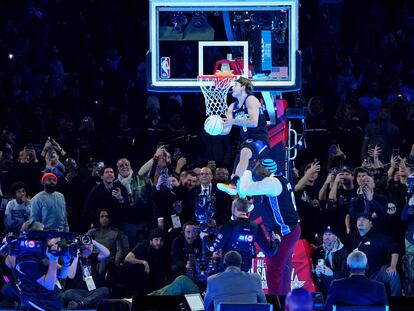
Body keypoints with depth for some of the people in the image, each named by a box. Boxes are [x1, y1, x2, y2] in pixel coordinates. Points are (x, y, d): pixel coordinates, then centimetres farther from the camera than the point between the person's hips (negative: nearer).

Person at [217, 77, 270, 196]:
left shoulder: (251, 100, -7)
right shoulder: (233, 107, 16)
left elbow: (253, 122, -21)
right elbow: (226, 130, 13)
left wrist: (233, 121, -23)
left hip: (261, 140, -10)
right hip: (248, 141, 10)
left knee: (245, 152, -41)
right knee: (235, 176, 6)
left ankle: (233, 185, -54)